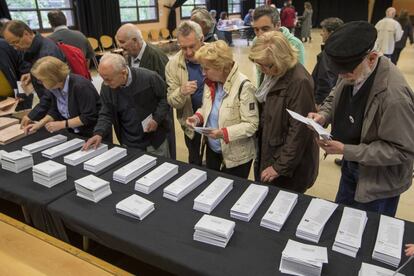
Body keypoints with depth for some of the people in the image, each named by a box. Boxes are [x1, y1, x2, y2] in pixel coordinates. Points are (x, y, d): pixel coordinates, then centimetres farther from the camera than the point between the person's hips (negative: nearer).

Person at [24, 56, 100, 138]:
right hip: (72, 133, 8)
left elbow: (89, 117, -23)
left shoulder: (80, 86, -23)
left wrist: (62, 124, -20)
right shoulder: (55, 86, 1)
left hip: (90, 135, -7)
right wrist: (40, 123, 1)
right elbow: (55, 111, 15)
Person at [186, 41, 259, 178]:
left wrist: (223, 133, -33)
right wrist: (197, 117, -8)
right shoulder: (210, 82, 0)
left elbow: (251, 124, -23)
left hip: (236, 155, -7)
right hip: (212, 149, 7)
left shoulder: (243, 86, -24)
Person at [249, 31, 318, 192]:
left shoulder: (299, 82, -25)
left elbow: (299, 131, -23)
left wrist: (280, 167, -18)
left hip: (290, 167, -7)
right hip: (270, 154, 7)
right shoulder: (274, 74, 2)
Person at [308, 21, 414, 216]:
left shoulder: (394, 94, -35)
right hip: (352, 164, 7)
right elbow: (336, 97, 9)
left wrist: (346, 151, -30)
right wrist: (323, 115, -13)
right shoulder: (352, 72, -11)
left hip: (379, 181, -7)